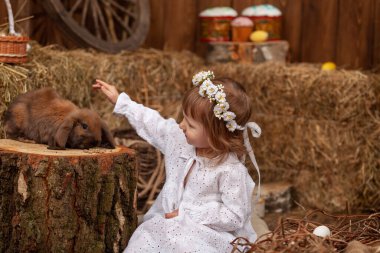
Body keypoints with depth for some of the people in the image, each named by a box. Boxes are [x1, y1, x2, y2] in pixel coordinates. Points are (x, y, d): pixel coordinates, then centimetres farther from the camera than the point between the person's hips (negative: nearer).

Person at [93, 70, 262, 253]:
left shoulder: (231, 171, -22)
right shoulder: (180, 139, -2)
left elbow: (235, 217, -20)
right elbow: (153, 124, 16)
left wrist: (189, 215, -19)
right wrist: (121, 101, 23)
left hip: (208, 231, -6)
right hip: (170, 221, 7)